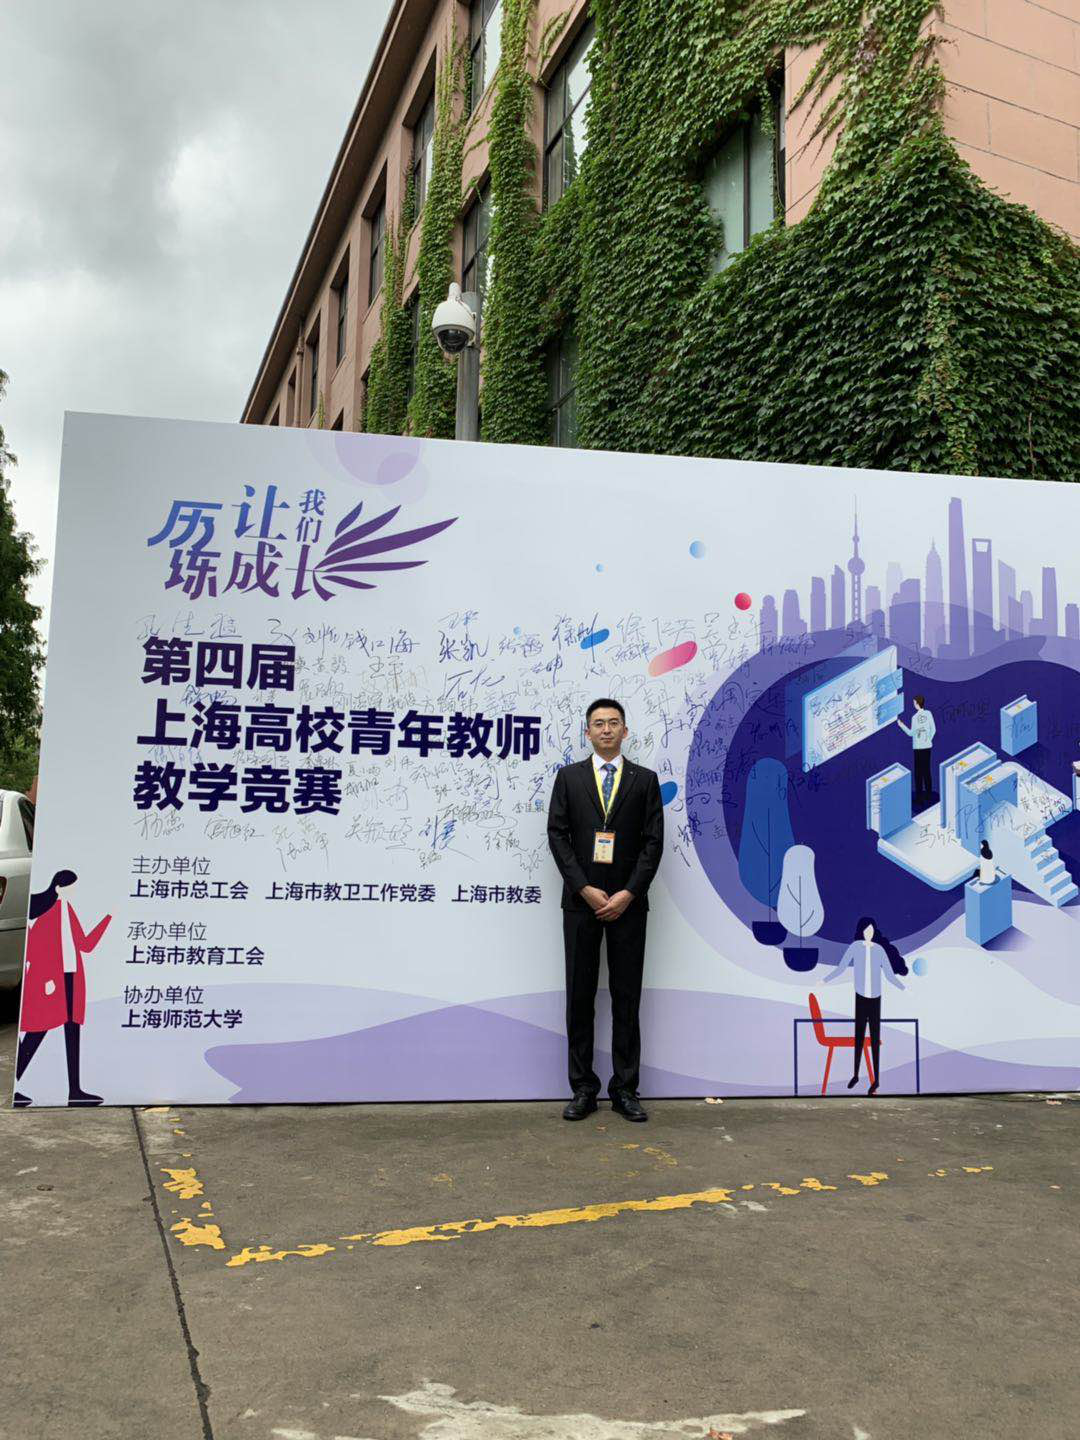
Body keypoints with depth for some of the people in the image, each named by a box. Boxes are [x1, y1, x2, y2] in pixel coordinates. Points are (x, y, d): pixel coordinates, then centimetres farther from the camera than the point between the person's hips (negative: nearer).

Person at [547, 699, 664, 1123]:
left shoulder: (645, 780, 6)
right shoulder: (569, 777, 6)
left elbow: (653, 842, 0)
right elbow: (558, 836, -1)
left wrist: (628, 894, -10)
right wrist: (586, 889, -10)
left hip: (627, 903, 0)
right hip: (580, 901, 0)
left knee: (627, 998, 4)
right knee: (580, 997, 4)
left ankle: (625, 1089, 13)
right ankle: (583, 1089, 12)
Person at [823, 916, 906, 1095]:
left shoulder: (880, 950, -3)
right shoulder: (854, 947, -4)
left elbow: (890, 975, 2)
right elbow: (840, 969, -2)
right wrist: (825, 980, -10)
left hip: (875, 999, 0)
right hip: (860, 997, 1)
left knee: (875, 1038, 1)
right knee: (858, 1036, 8)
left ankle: (876, 1079, 8)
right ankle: (855, 1075, 22)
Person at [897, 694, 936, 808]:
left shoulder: (915, 717, -14)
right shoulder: (928, 714, -1)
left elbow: (911, 733, -7)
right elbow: (933, 730, 3)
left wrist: (901, 725, 4)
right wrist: (929, 740, 16)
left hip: (918, 747, -5)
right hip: (927, 746, 5)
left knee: (918, 773, 0)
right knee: (927, 771, 13)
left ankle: (920, 798, 0)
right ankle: (928, 796, 18)